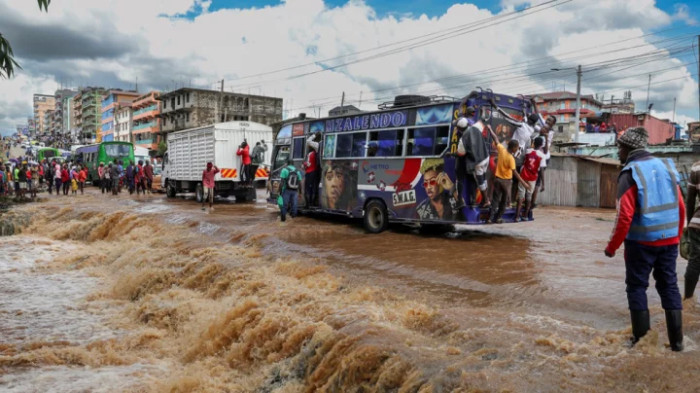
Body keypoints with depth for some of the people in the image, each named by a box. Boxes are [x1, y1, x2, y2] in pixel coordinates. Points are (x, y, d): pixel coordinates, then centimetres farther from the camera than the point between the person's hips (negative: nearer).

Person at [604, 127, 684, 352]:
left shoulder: (630, 173, -12)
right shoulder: (666, 166, 6)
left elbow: (625, 216, -18)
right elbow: (681, 208, 9)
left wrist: (612, 246, -9)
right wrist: (676, 237, 20)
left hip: (641, 242, -5)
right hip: (669, 240, 6)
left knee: (637, 286, 7)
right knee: (669, 286, 12)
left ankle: (640, 338, 11)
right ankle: (676, 340, 16)